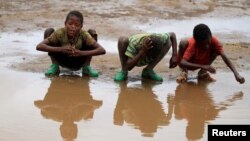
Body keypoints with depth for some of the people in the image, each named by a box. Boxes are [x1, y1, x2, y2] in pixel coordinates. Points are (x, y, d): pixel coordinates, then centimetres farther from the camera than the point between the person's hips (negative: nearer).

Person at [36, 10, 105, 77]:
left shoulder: (84, 35, -28)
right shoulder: (60, 33, -28)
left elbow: (102, 50, -34)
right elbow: (39, 46, -33)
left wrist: (82, 53, -44)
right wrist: (60, 49, -43)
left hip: (78, 62, 0)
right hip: (62, 61, 0)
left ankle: (86, 67, 1)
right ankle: (54, 66, 0)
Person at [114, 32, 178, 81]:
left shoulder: (159, 38, -33)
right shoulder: (134, 42, -40)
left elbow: (172, 34, -10)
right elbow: (129, 67, -42)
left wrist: (174, 55, -21)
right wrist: (142, 51, -53)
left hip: (145, 60, 3)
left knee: (169, 42, -20)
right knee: (123, 40, -36)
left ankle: (148, 71, -8)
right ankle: (123, 71, -12)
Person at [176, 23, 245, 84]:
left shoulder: (213, 40, -27)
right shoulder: (192, 43, -35)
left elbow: (225, 57, -33)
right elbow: (182, 63, -45)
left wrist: (236, 74, -46)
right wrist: (202, 66, -55)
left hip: (200, 63, 3)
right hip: (188, 64, -3)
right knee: (183, 43, -34)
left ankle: (202, 72, -7)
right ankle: (184, 72, -16)